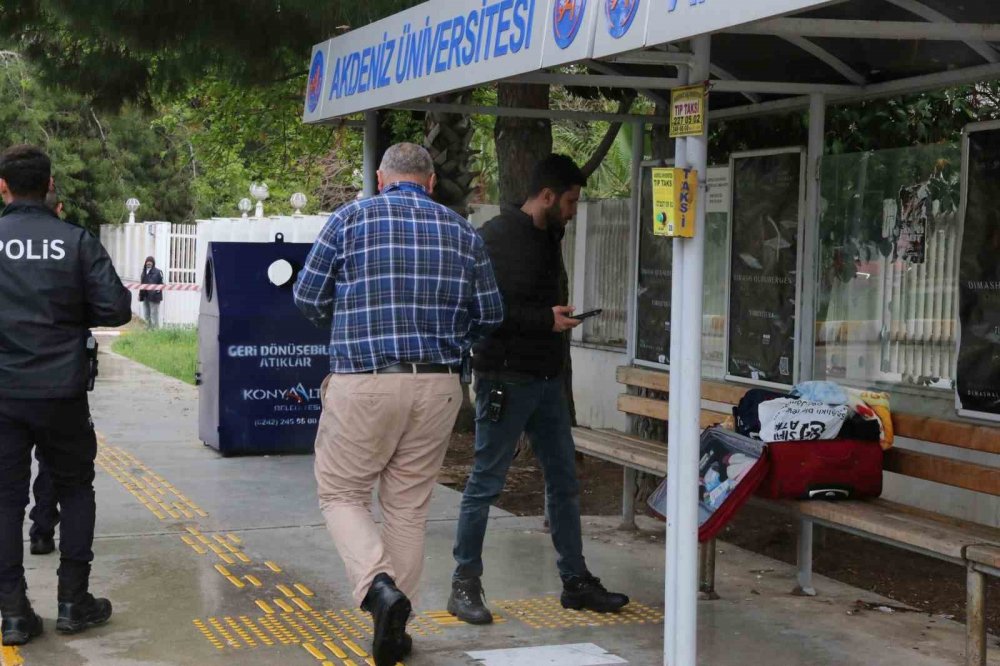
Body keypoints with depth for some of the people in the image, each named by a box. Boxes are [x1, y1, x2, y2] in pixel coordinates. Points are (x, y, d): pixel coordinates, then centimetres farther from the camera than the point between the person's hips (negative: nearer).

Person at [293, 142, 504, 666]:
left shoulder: (352, 218, 0)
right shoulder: (462, 231, 9)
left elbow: (308, 296, 3)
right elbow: (489, 315, 11)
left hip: (363, 382, -3)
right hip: (439, 385, 3)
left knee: (341, 492, 10)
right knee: (409, 505, 12)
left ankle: (379, 586, -14)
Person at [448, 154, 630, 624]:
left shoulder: (548, 239, 15)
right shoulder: (496, 238, -13)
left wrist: (559, 316, 9)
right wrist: (546, 320, -17)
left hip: (546, 379, 9)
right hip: (505, 379, -9)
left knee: (563, 481, 11)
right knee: (486, 483, -1)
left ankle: (575, 581, 20)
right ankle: (465, 585, 9)